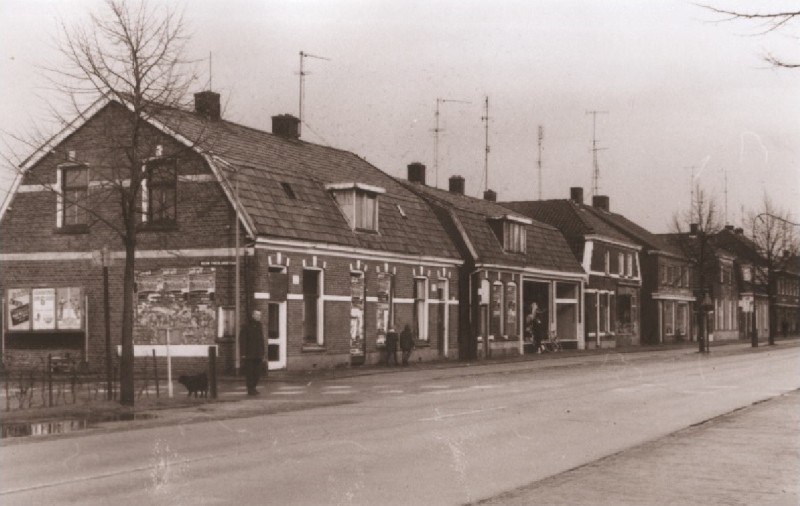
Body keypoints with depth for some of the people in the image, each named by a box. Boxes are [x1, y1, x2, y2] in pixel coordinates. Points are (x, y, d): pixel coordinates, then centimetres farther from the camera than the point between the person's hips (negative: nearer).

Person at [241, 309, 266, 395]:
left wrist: (262, 354, 14)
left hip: (258, 355, 6)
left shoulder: (260, 327, 15)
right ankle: (250, 389, 2)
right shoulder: (247, 327, -4)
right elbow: (243, 342, -8)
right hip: (249, 355, -6)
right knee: (249, 372, -3)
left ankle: (253, 387, 17)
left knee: (257, 372, 7)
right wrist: (243, 354, -13)